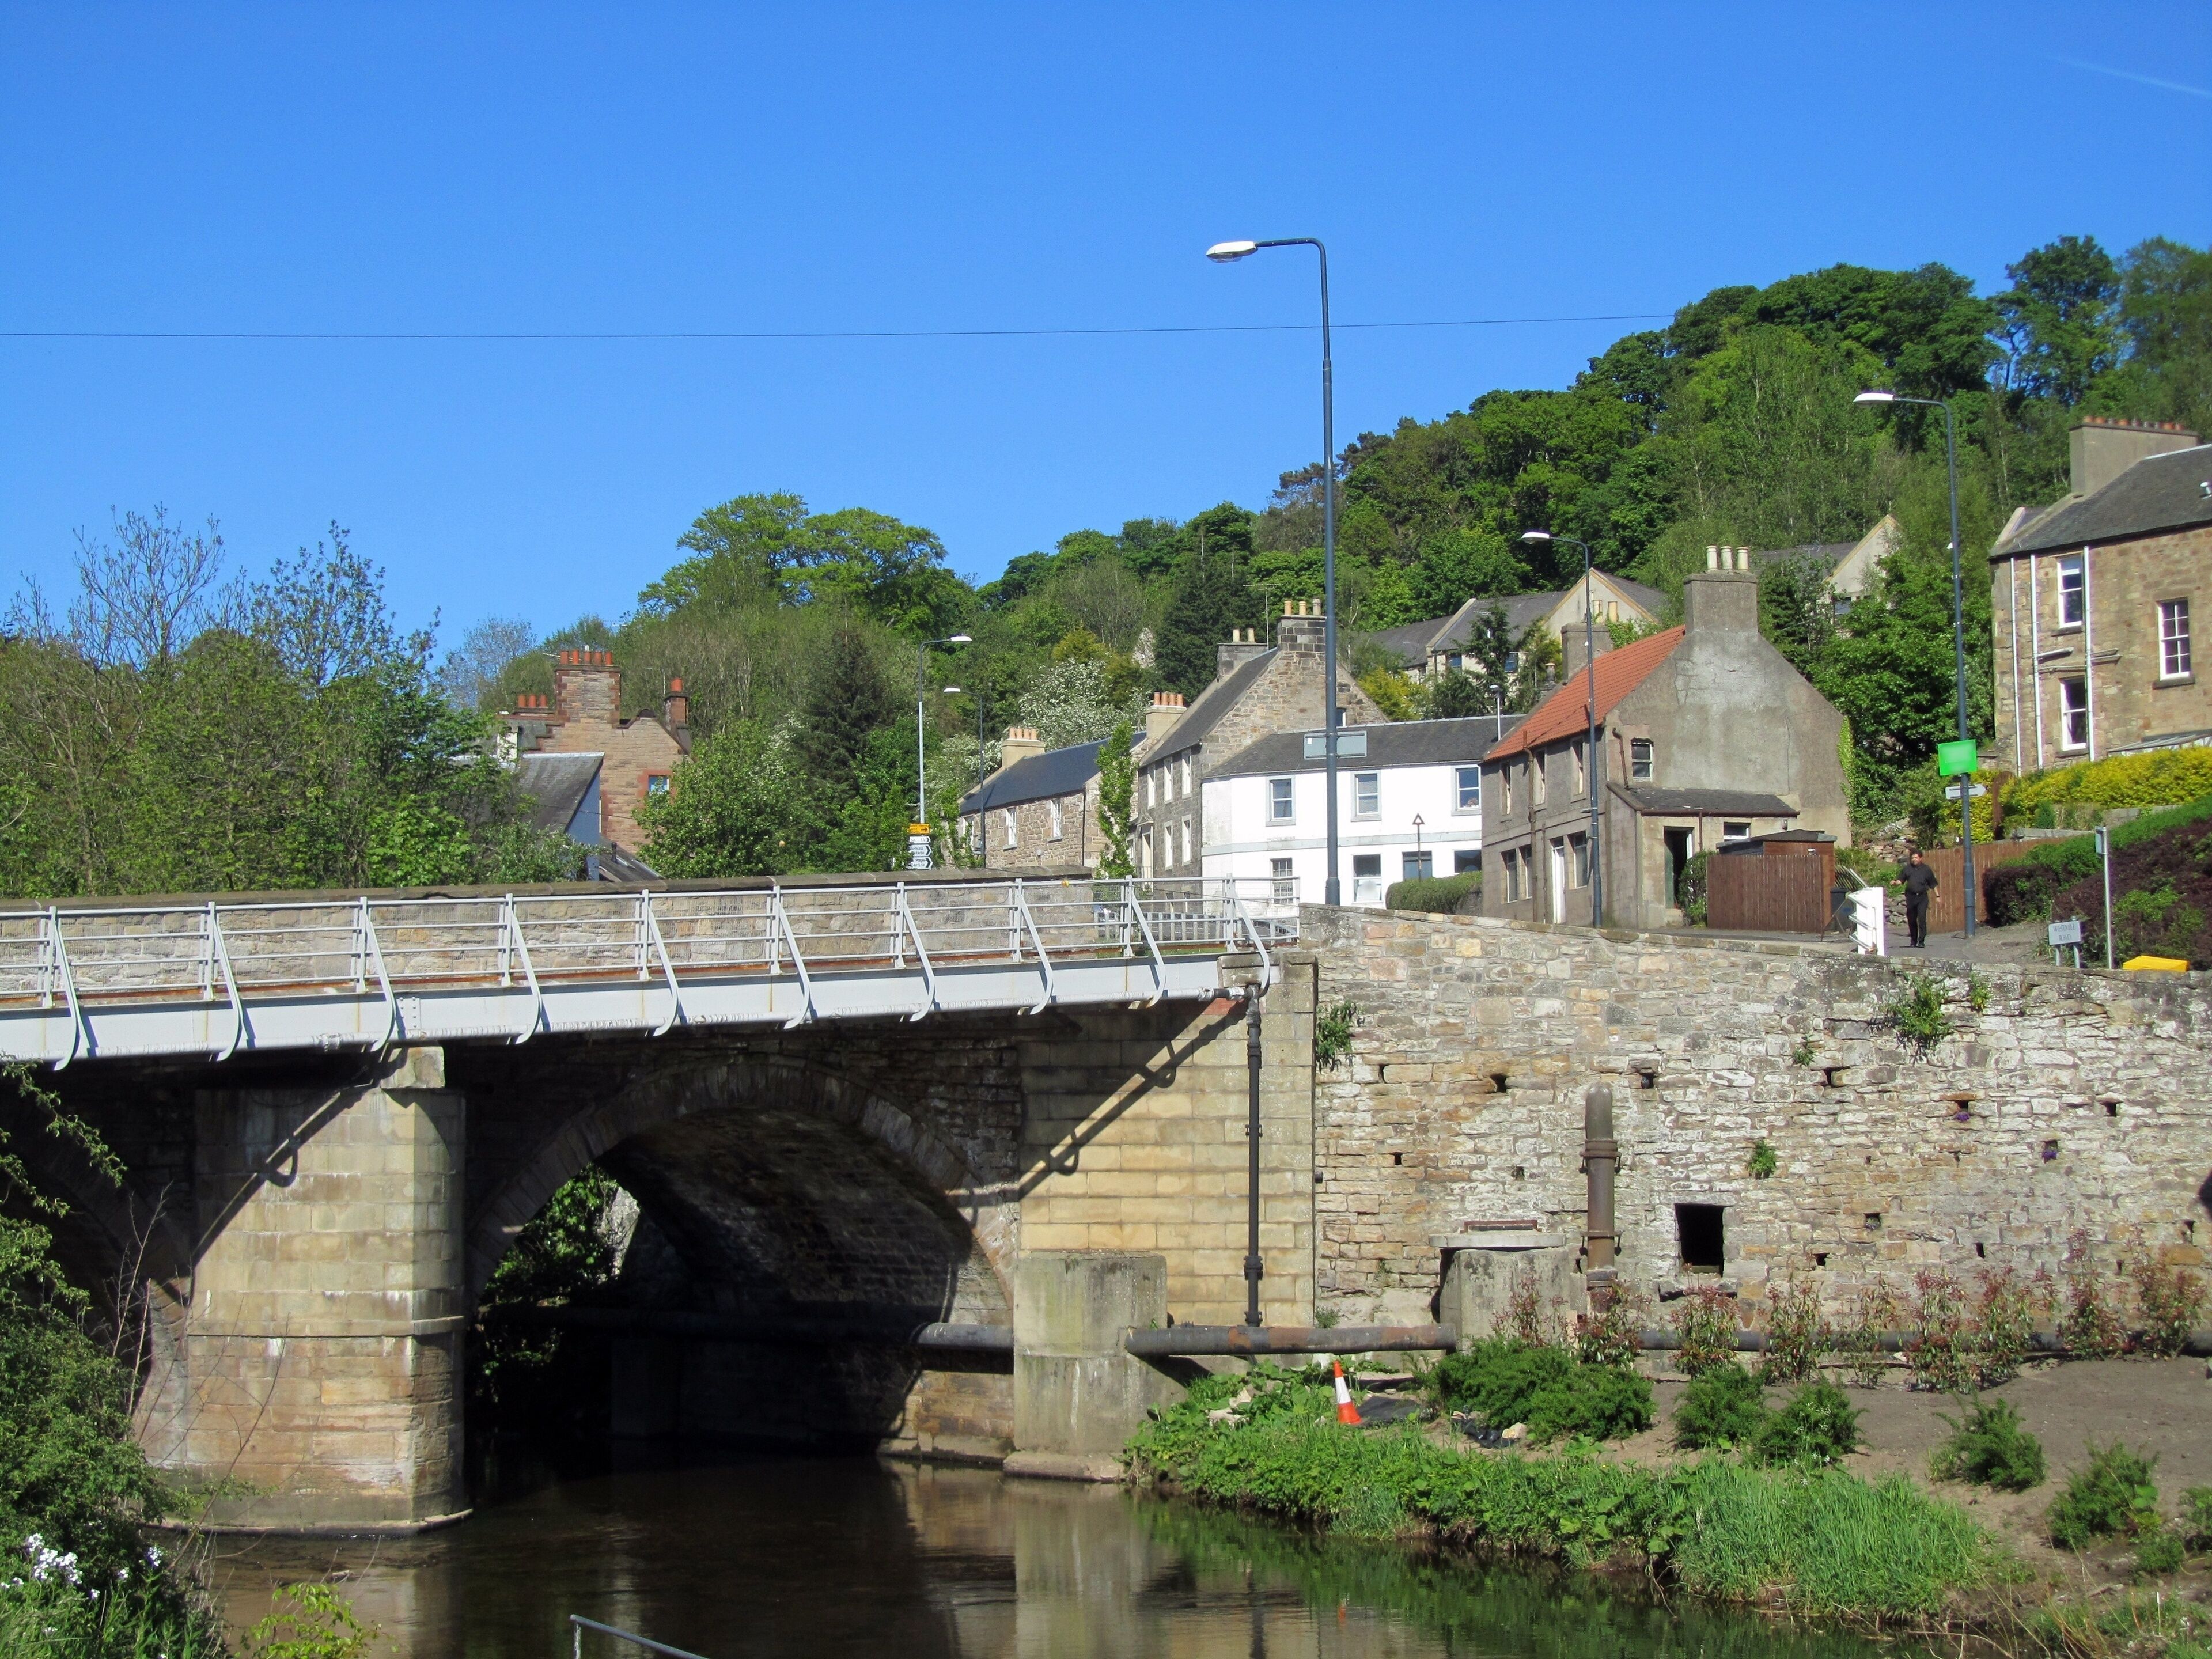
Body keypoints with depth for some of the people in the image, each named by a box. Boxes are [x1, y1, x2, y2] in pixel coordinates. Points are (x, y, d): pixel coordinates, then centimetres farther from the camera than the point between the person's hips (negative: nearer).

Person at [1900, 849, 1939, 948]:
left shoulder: (1926, 869, 6)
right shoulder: (1908, 869, 8)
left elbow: (1933, 884, 12)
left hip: (1922, 897, -2)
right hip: (1911, 897, 2)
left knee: (1922, 918, -15)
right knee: (1912, 920, 7)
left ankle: (1921, 941, -13)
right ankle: (1914, 941, 23)